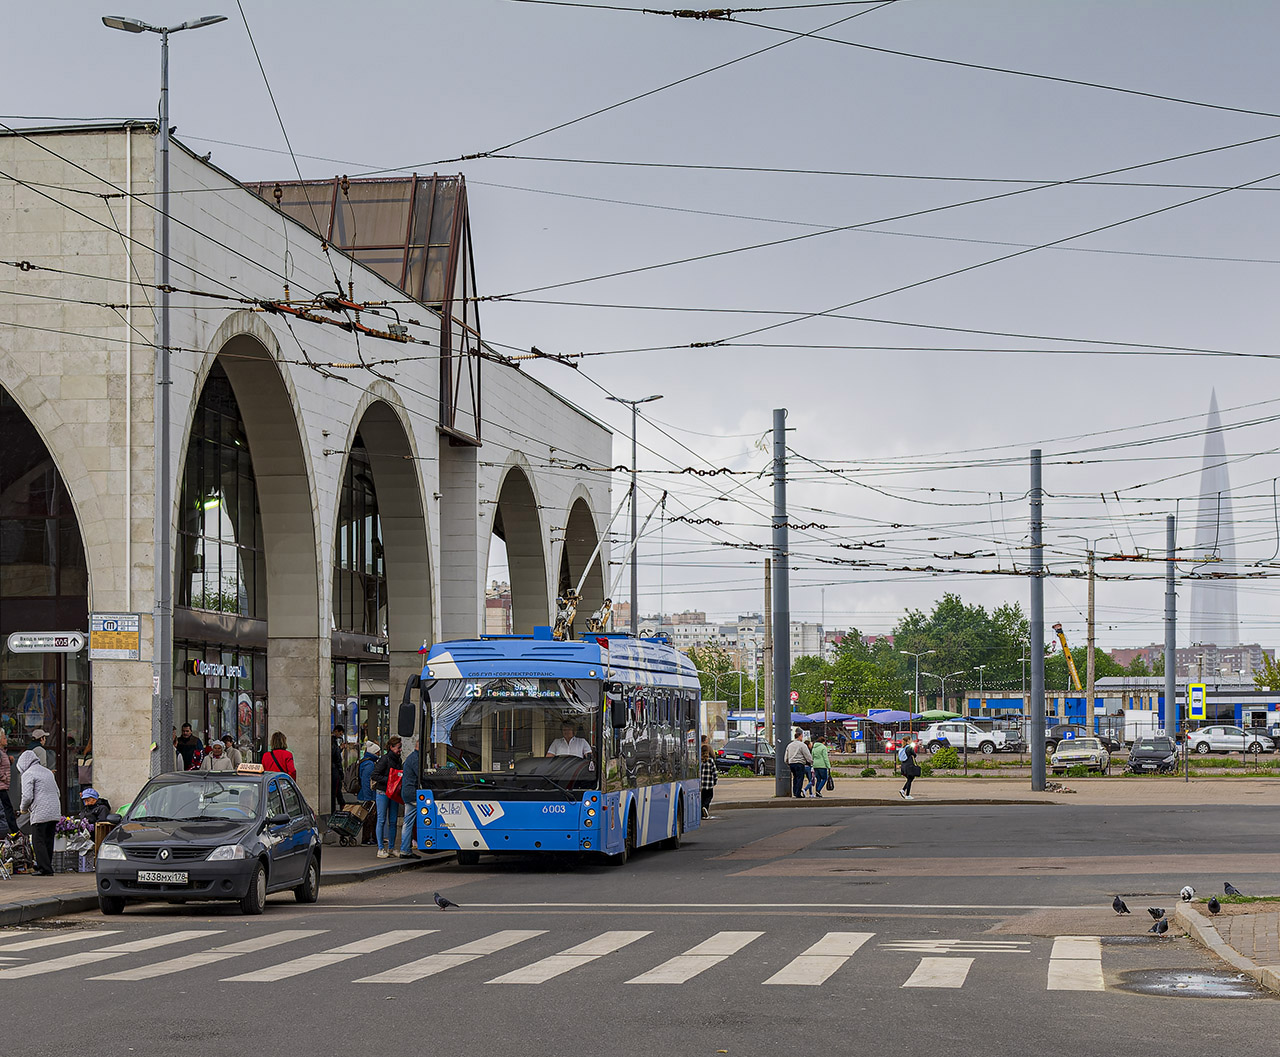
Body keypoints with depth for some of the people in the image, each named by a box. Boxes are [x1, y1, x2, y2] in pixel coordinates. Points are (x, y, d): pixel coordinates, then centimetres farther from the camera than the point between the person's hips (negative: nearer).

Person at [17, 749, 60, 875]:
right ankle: (48, 866, 16)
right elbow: (57, 792, 24)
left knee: (38, 841, -3)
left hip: (40, 813, -8)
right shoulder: (48, 772, 21)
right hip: (55, 812, 8)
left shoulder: (28, 774, -4)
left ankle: (45, 869, -9)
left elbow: (27, 796, -13)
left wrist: (23, 808, 7)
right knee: (48, 840, 13)